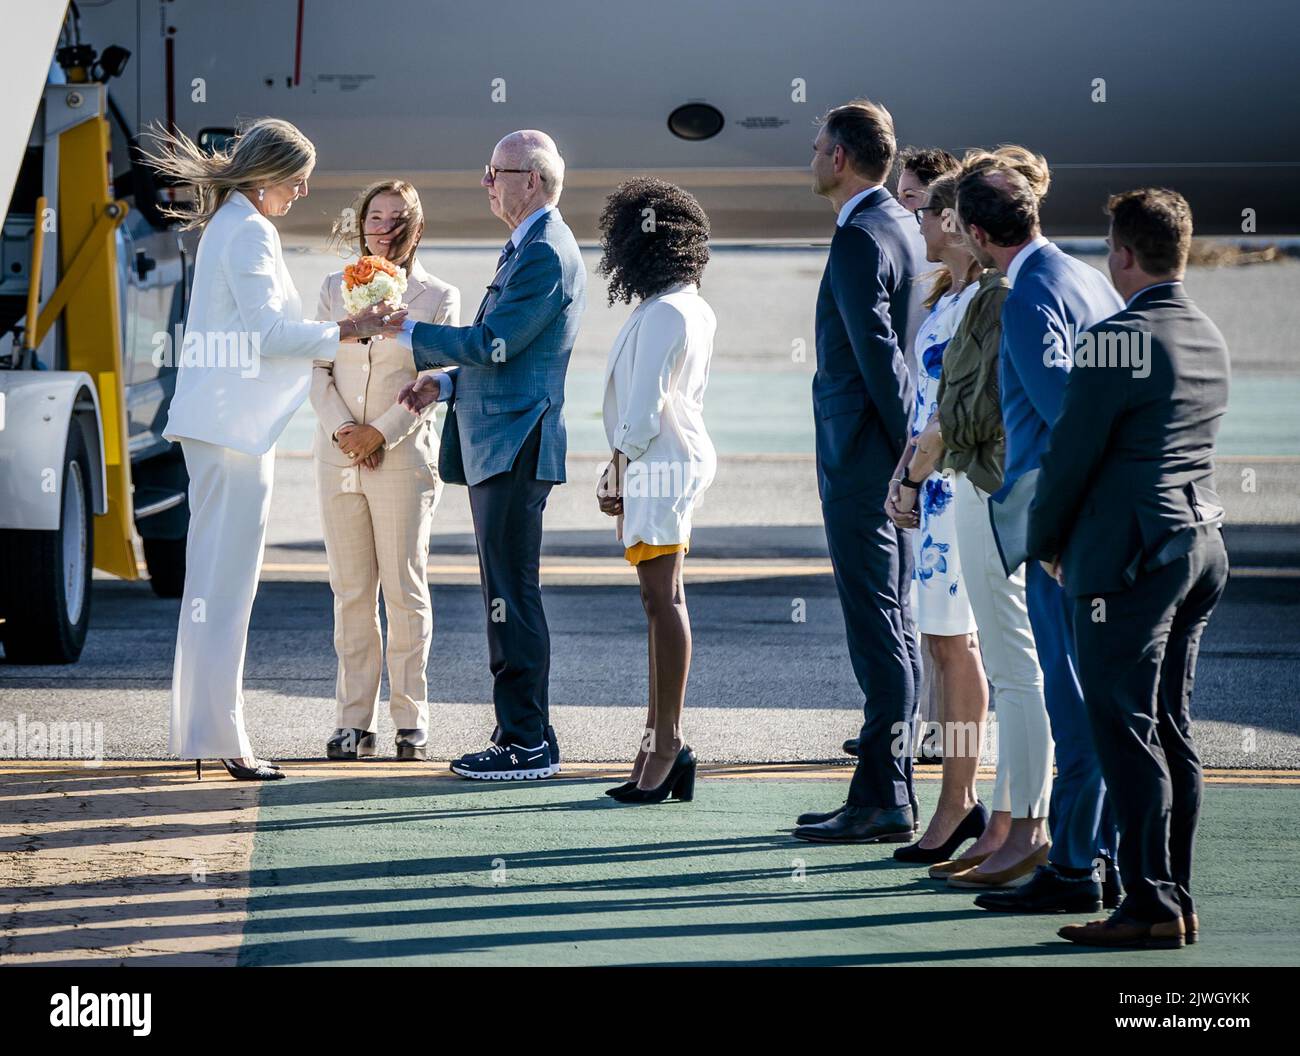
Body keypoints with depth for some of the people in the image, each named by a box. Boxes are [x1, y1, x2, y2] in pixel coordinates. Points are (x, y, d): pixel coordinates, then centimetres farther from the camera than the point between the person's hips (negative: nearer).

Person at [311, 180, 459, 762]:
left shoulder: (438, 297, 2)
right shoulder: (334, 289, 11)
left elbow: (435, 382, -3)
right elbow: (319, 370, 8)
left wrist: (380, 433, -12)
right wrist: (340, 429, -9)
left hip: (403, 455, -3)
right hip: (338, 454, 3)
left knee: (405, 591, -1)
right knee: (351, 593, 4)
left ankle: (410, 718, 5)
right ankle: (354, 721, 6)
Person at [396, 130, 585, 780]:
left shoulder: (545, 253, -15)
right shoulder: (530, 247, 19)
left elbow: (494, 343, -20)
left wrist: (409, 332, -12)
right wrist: (443, 382, 17)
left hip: (515, 448, -11)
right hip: (497, 448, 11)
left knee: (512, 596, -8)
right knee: (506, 596, 12)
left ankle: (528, 743, -6)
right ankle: (520, 734, 16)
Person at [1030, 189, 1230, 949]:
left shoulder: (1118, 340, -14)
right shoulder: (1211, 340, 12)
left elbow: (1073, 450, -12)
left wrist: (1046, 540, 4)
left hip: (1131, 553, -8)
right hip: (1202, 540, 8)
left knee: (1126, 731, -5)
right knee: (1172, 730, 11)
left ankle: (1150, 905, -6)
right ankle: (1177, 899, 14)